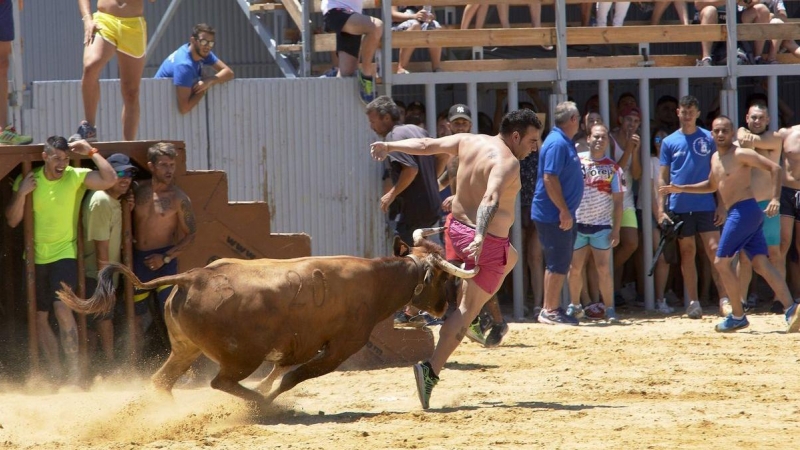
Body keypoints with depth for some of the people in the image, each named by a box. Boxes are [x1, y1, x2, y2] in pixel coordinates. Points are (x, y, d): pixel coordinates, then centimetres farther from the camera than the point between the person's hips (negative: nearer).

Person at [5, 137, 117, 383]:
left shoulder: (76, 177, -7)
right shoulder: (28, 180, 0)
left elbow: (110, 179, -22)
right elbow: (12, 220, 0)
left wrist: (91, 152, -17)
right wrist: (21, 193, -14)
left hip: (64, 254, -4)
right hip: (35, 258, 4)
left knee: (62, 308, -21)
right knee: (40, 317, 7)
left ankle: (73, 370, -18)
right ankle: (56, 372, 18)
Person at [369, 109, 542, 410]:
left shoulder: (468, 141, 4)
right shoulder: (507, 162, -19)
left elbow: (426, 145, 5)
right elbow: (491, 199, -34)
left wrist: (390, 146, 14)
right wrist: (480, 237, -45)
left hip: (458, 228, 8)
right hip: (489, 241, -8)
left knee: (509, 258, 36)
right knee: (467, 309, -7)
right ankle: (432, 370, -18)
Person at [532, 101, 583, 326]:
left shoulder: (565, 142, 15)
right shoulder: (557, 143, -17)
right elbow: (549, 179, -24)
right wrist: (564, 211, -23)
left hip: (562, 214, 10)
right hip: (553, 214, -10)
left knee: (561, 263, 13)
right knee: (558, 263, -7)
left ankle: (553, 308, 19)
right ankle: (550, 311, -3)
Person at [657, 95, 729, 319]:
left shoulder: (708, 139, 4)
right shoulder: (669, 142, 6)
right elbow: (663, 178, 7)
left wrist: (721, 205, -1)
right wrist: (661, 210, 0)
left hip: (706, 205, -1)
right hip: (679, 207, 1)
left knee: (714, 250, -8)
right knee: (687, 253, 5)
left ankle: (724, 299, -8)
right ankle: (693, 302, 11)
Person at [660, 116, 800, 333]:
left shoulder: (741, 154, -9)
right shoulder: (715, 158, 18)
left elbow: (774, 168, -14)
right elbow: (712, 185, 36)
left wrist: (775, 199, -22)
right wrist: (681, 189, 29)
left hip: (745, 211, -9)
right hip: (737, 214, 9)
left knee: (721, 261, -4)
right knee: (761, 263, 0)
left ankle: (737, 316, 2)